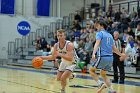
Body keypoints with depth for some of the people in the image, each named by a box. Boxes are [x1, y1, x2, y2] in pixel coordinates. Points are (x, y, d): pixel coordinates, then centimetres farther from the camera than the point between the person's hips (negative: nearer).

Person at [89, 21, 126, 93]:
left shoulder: (100, 33, -1)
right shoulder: (110, 35, 20)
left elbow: (97, 43, -19)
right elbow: (113, 48, 27)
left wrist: (93, 54, -33)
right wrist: (121, 54, 41)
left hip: (102, 57, -7)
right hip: (110, 58, 7)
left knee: (91, 70, 9)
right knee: (103, 74, 22)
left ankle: (100, 84, -11)